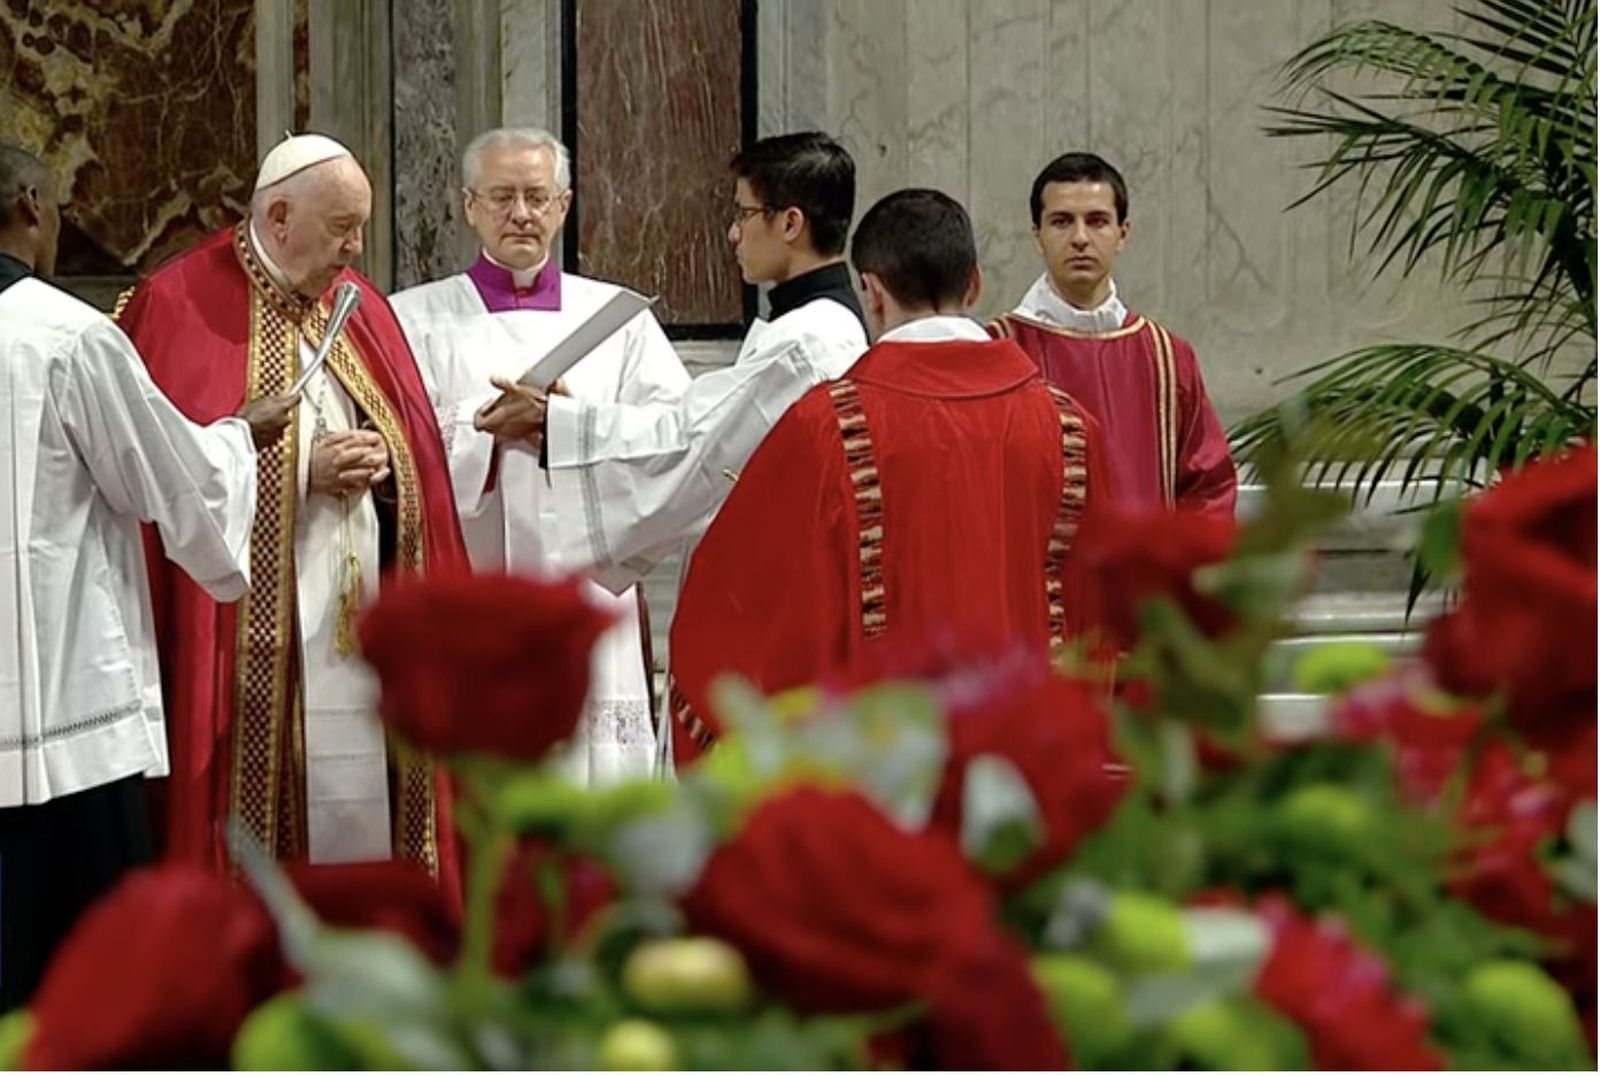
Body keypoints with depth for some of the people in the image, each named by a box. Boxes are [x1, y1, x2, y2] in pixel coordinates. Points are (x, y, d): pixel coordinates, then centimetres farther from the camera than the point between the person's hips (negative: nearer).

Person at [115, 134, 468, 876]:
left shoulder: (360, 307, 15)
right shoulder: (179, 308, -4)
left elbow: (420, 450, 15)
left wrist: (380, 460, -7)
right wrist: (304, 472, -14)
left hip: (361, 619, 5)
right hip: (250, 640, -5)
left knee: (363, 822, 4)